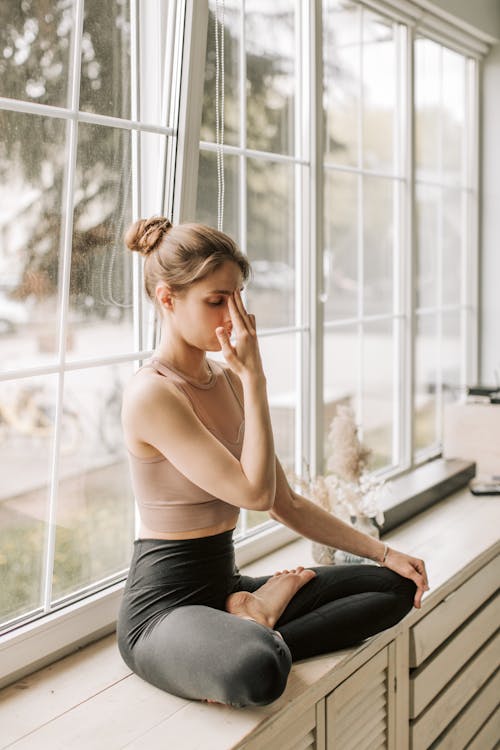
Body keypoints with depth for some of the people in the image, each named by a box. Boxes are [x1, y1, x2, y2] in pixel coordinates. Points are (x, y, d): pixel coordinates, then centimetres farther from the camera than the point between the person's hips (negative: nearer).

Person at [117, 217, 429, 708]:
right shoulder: (151, 394, -18)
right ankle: (253, 640, -8)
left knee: (396, 585, 7)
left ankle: (254, 628, -6)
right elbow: (255, 493, -22)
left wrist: (383, 553, 7)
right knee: (259, 669, -42)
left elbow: (287, 505, 11)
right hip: (164, 606, -9)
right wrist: (254, 377, -19)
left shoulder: (227, 381, 8)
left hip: (223, 586, 9)